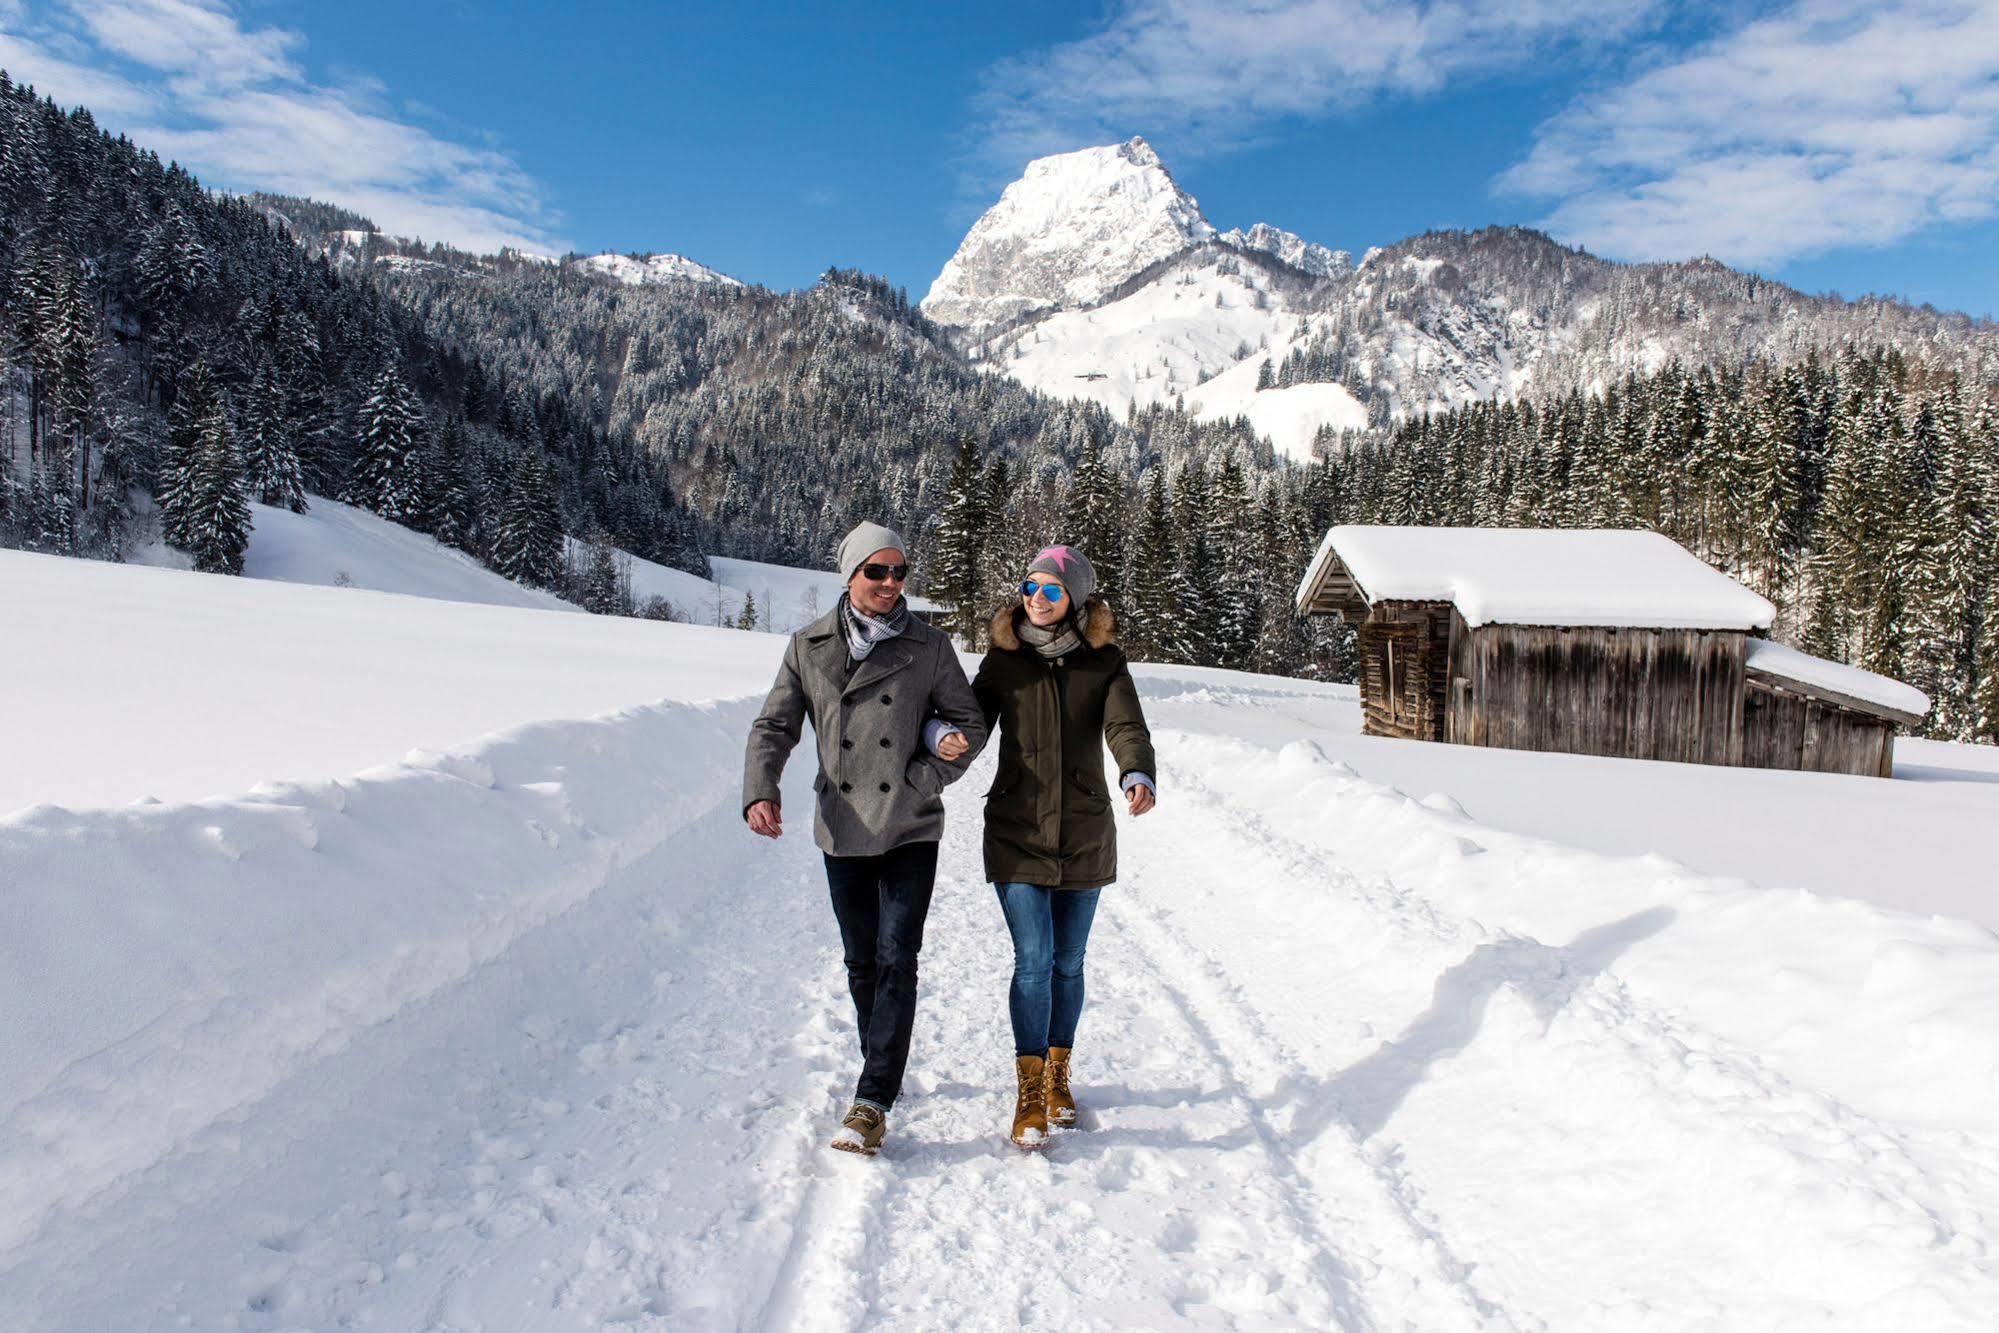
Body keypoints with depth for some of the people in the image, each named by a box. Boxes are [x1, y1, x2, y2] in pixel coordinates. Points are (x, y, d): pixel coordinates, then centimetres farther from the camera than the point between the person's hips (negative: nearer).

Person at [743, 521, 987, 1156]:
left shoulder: (929, 646, -2)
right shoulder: (810, 647, 2)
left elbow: (969, 723, 3)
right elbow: (774, 726, 3)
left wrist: (921, 782, -9)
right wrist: (760, 790, -14)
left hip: (910, 830, -2)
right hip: (843, 831, 2)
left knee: (896, 961, -8)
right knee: (862, 961, 14)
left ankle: (872, 1102, -2)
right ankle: (884, 1071, 34)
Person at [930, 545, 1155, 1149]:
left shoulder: (1104, 662, -1)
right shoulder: (1004, 660, 1)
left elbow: (1128, 728, -15)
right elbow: (972, 719, 1)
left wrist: (1137, 777, -36)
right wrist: (942, 733, -24)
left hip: (1084, 835, 1)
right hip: (1017, 833, -1)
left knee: (1068, 964, 12)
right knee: (1034, 961, -6)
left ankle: (1058, 1074, 32)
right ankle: (1029, 1090, 8)